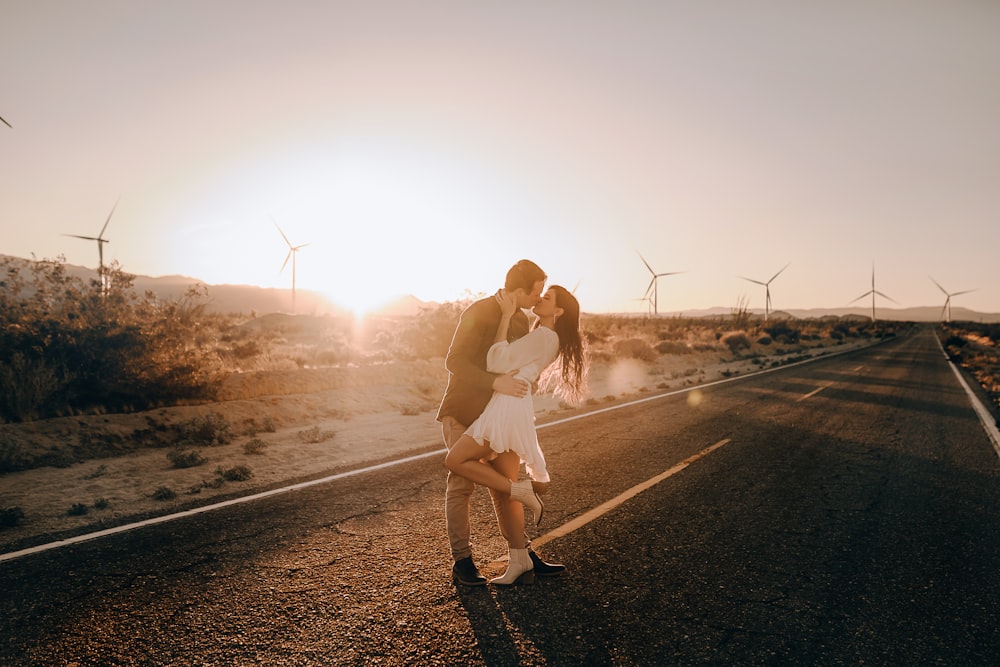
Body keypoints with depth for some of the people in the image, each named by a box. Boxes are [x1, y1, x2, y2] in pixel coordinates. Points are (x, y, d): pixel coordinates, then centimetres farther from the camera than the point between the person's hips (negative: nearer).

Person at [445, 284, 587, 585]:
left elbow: (498, 362, -15)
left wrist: (506, 316, -11)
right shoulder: (544, 338, 22)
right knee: (500, 491, 9)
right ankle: (520, 564, 14)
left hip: (509, 408, -10)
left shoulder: (544, 335, -8)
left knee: (455, 460, -11)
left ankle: (520, 490, -4)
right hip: (505, 409, 10)